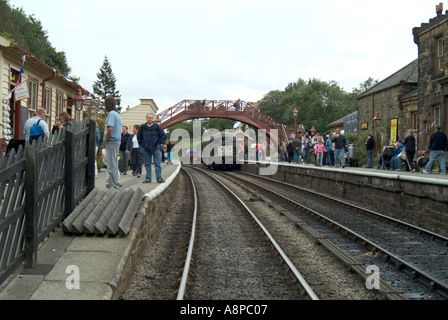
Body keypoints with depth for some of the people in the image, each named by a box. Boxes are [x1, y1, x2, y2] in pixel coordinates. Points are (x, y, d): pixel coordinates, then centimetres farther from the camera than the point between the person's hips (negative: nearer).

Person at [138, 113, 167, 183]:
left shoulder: (157, 127, -2)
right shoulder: (142, 127, 4)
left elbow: (163, 135, 4)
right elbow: (139, 137, 16)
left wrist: (160, 144, -1)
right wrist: (141, 145, 9)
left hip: (156, 148, -2)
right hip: (146, 149, 2)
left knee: (157, 164, -2)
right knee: (147, 164, 5)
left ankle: (159, 178, 3)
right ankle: (148, 179, 11)